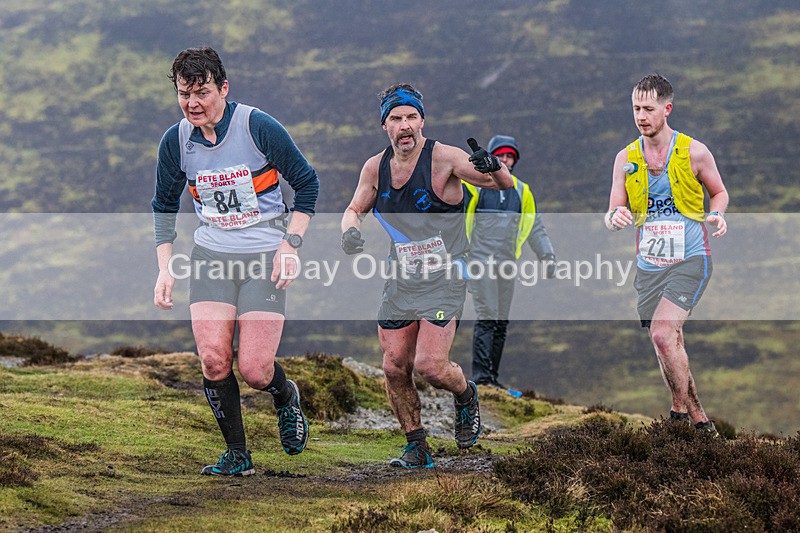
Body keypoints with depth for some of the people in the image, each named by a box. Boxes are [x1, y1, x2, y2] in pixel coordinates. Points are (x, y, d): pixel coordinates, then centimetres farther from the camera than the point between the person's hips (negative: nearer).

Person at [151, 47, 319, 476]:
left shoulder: (258, 127, -13)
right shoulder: (175, 141, -2)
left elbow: (306, 183, -2)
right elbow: (164, 206, 14)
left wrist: (290, 245, -10)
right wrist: (165, 269, 6)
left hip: (264, 258, -3)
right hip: (210, 256, 3)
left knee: (253, 371, -9)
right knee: (213, 359, -14)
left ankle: (285, 395, 28)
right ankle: (237, 455, 3)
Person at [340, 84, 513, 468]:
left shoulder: (443, 158, -13)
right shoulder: (375, 168, 2)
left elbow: (504, 185, -15)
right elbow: (355, 209, 16)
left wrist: (493, 168, -38)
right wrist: (350, 230, -6)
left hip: (444, 278, -5)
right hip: (401, 280, 5)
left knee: (429, 365, -15)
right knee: (395, 367, 1)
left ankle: (465, 395, 19)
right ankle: (417, 447, 17)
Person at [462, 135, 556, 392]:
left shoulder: (521, 191, 13)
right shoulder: (474, 185, -2)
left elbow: (535, 226, 19)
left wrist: (547, 255, 10)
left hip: (507, 263, 6)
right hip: (480, 261, -6)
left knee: (501, 323, 5)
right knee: (487, 318, -15)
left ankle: (492, 377, 9)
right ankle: (481, 376, -16)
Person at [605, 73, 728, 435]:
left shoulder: (694, 152, -4)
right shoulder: (625, 158, 5)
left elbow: (719, 192, 11)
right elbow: (612, 217, 6)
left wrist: (716, 215, -11)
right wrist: (615, 217, -18)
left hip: (690, 260, -4)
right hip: (649, 265, 5)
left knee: (663, 333, -22)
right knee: (670, 345, 8)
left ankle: (682, 410, -10)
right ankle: (696, 417, 21)